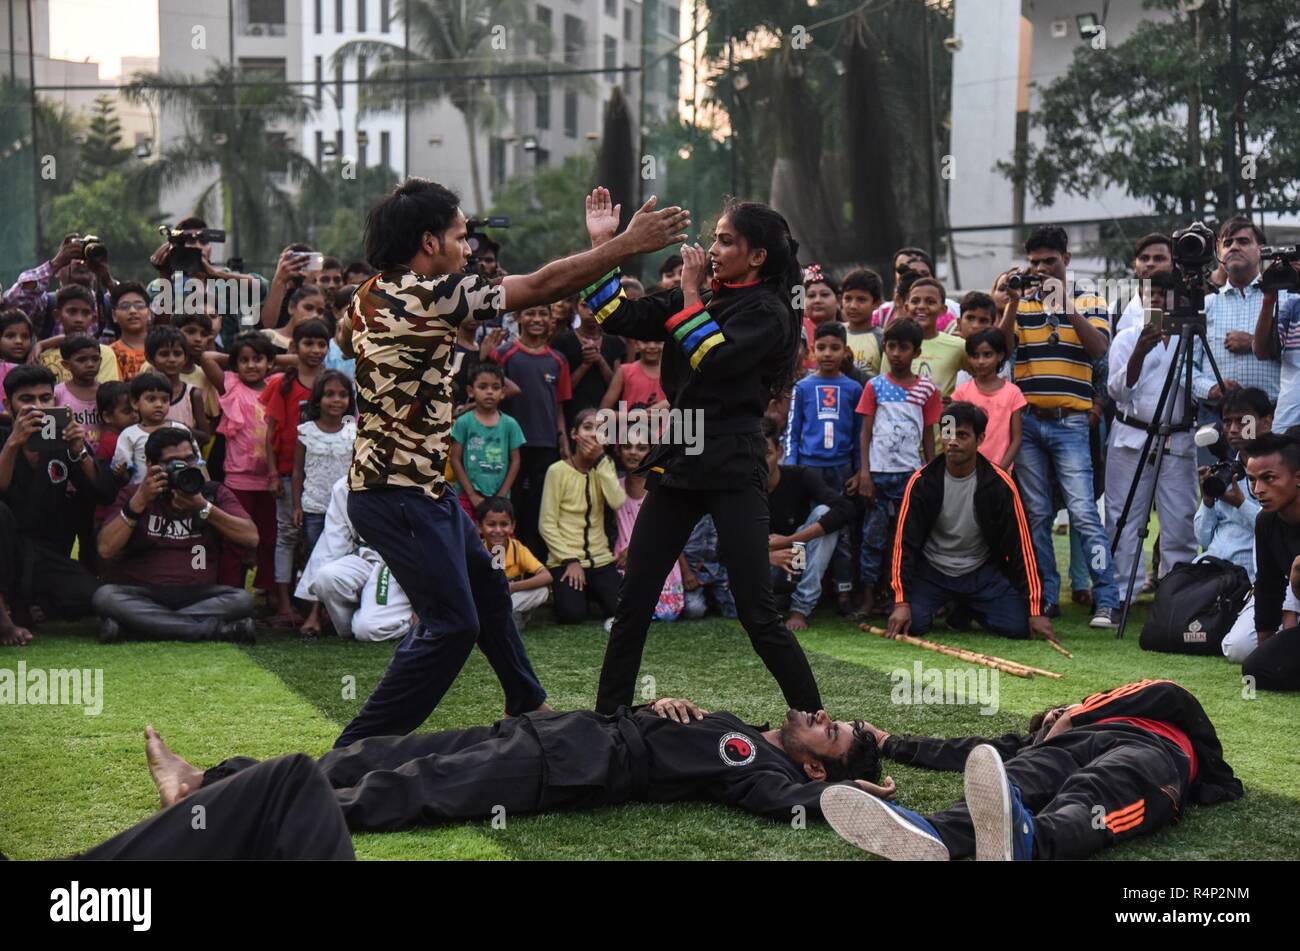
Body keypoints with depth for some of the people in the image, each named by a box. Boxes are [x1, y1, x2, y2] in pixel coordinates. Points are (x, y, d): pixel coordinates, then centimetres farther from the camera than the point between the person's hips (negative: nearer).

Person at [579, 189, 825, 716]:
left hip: (732, 469, -6)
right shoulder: (694, 299, 13)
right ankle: (607, 718, 17)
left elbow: (713, 359, -20)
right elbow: (619, 317, 7)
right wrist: (602, 244, 1)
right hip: (677, 461, 7)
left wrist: (691, 293, -9)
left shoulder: (768, 312, -5)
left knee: (759, 616, -8)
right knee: (633, 604, 7)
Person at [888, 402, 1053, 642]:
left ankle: (969, 609, 15)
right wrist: (901, 602, -22)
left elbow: (1021, 545, -11)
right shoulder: (922, 482, -12)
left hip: (982, 572, 0)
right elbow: (904, 542, -12)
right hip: (932, 570, 0)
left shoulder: (1000, 484, -13)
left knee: (1017, 626, -19)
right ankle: (944, 605, 13)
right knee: (911, 623, -25)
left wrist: (1035, 610, -14)